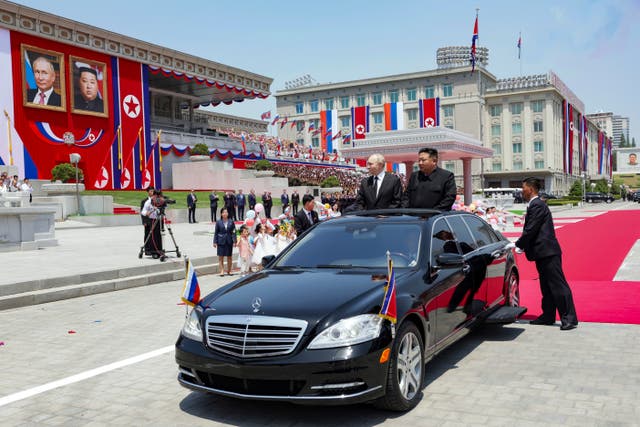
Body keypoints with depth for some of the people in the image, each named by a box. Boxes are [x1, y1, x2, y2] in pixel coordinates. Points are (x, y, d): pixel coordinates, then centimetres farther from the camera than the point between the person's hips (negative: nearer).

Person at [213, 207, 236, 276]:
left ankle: (229, 271, 21)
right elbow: (216, 232, 2)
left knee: (229, 257, 9)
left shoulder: (231, 222, 1)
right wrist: (215, 242, -2)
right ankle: (221, 271, 7)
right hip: (221, 241, -1)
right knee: (221, 257, 0)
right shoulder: (218, 222, -1)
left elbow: (233, 232, 1)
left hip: (229, 241, 1)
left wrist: (234, 241, -6)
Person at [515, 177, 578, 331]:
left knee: (558, 284, -8)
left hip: (548, 252, -11)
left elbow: (530, 230, -18)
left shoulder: (537, 205, -14)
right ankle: (548, 316, 22)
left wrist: (518, 245, -9)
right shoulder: (535, 205, 18)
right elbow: (530, 230, 19)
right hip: (543, 252, 11)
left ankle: (569, 318, -5)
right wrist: (521, 245, 9)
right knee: (546, 286, 15)